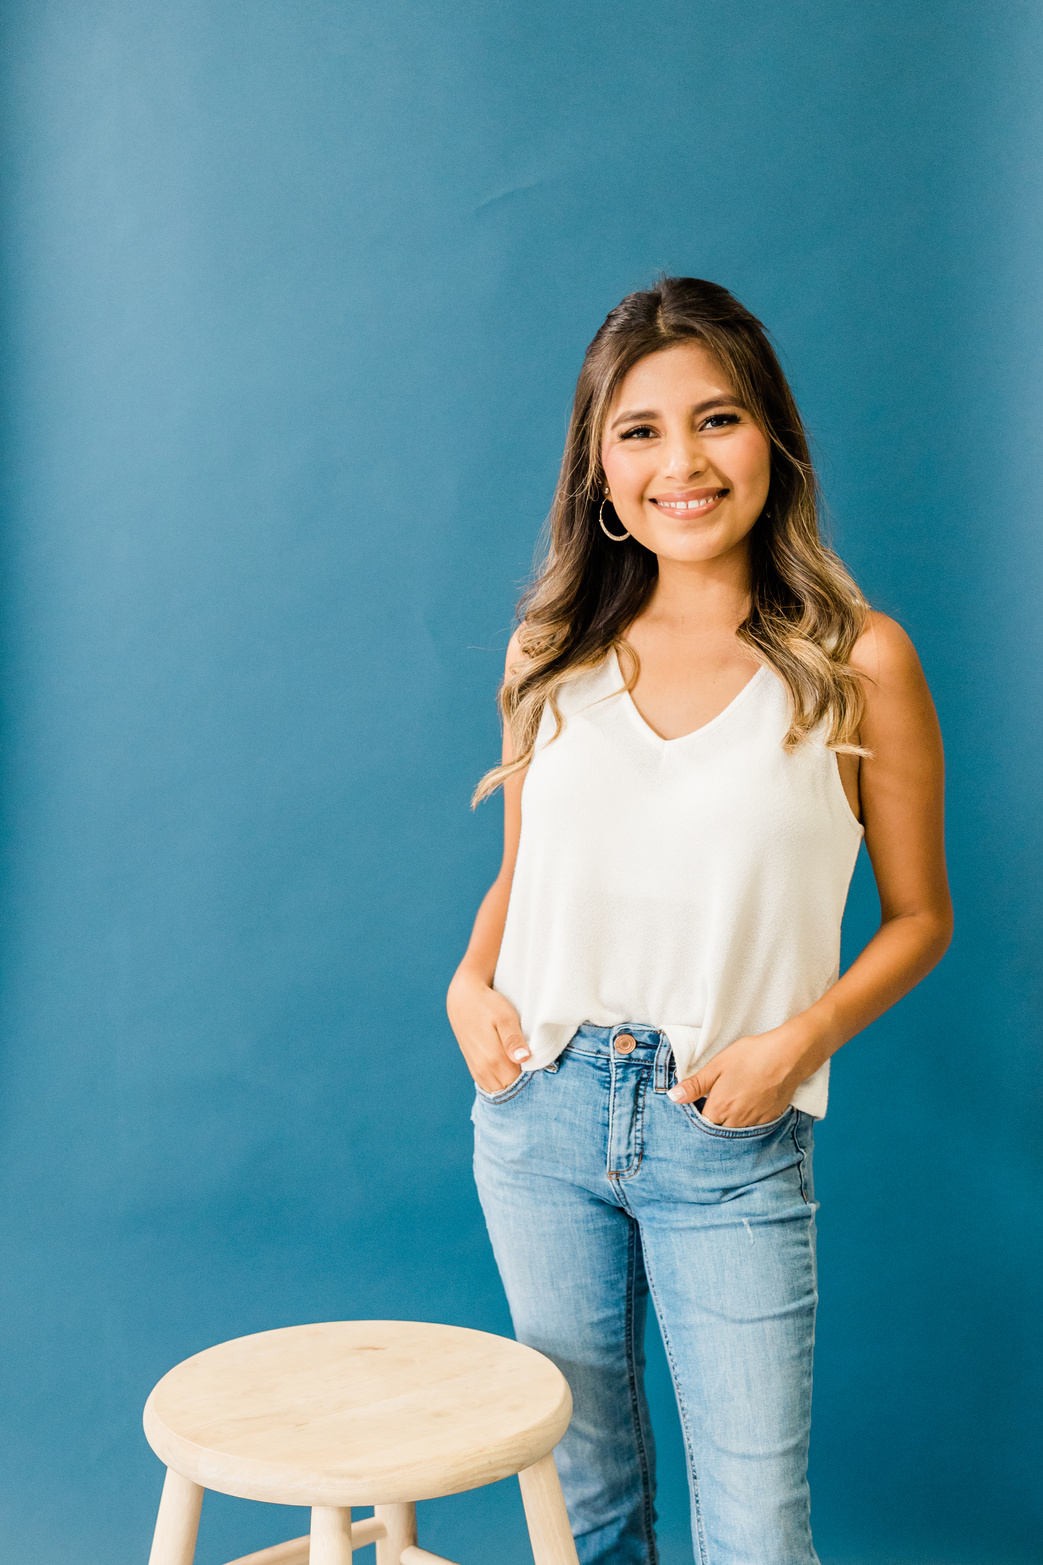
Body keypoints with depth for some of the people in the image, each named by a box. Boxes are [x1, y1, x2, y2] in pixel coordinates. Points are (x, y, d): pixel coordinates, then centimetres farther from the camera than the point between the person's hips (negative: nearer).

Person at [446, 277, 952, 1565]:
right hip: (538, 1117, 3)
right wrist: (470, 985, -4)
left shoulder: (857, 662, -7)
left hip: (731, 1143, -2)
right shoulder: (552, 655, 2)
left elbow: (918, 913, 0)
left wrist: (798, 1040, -14)